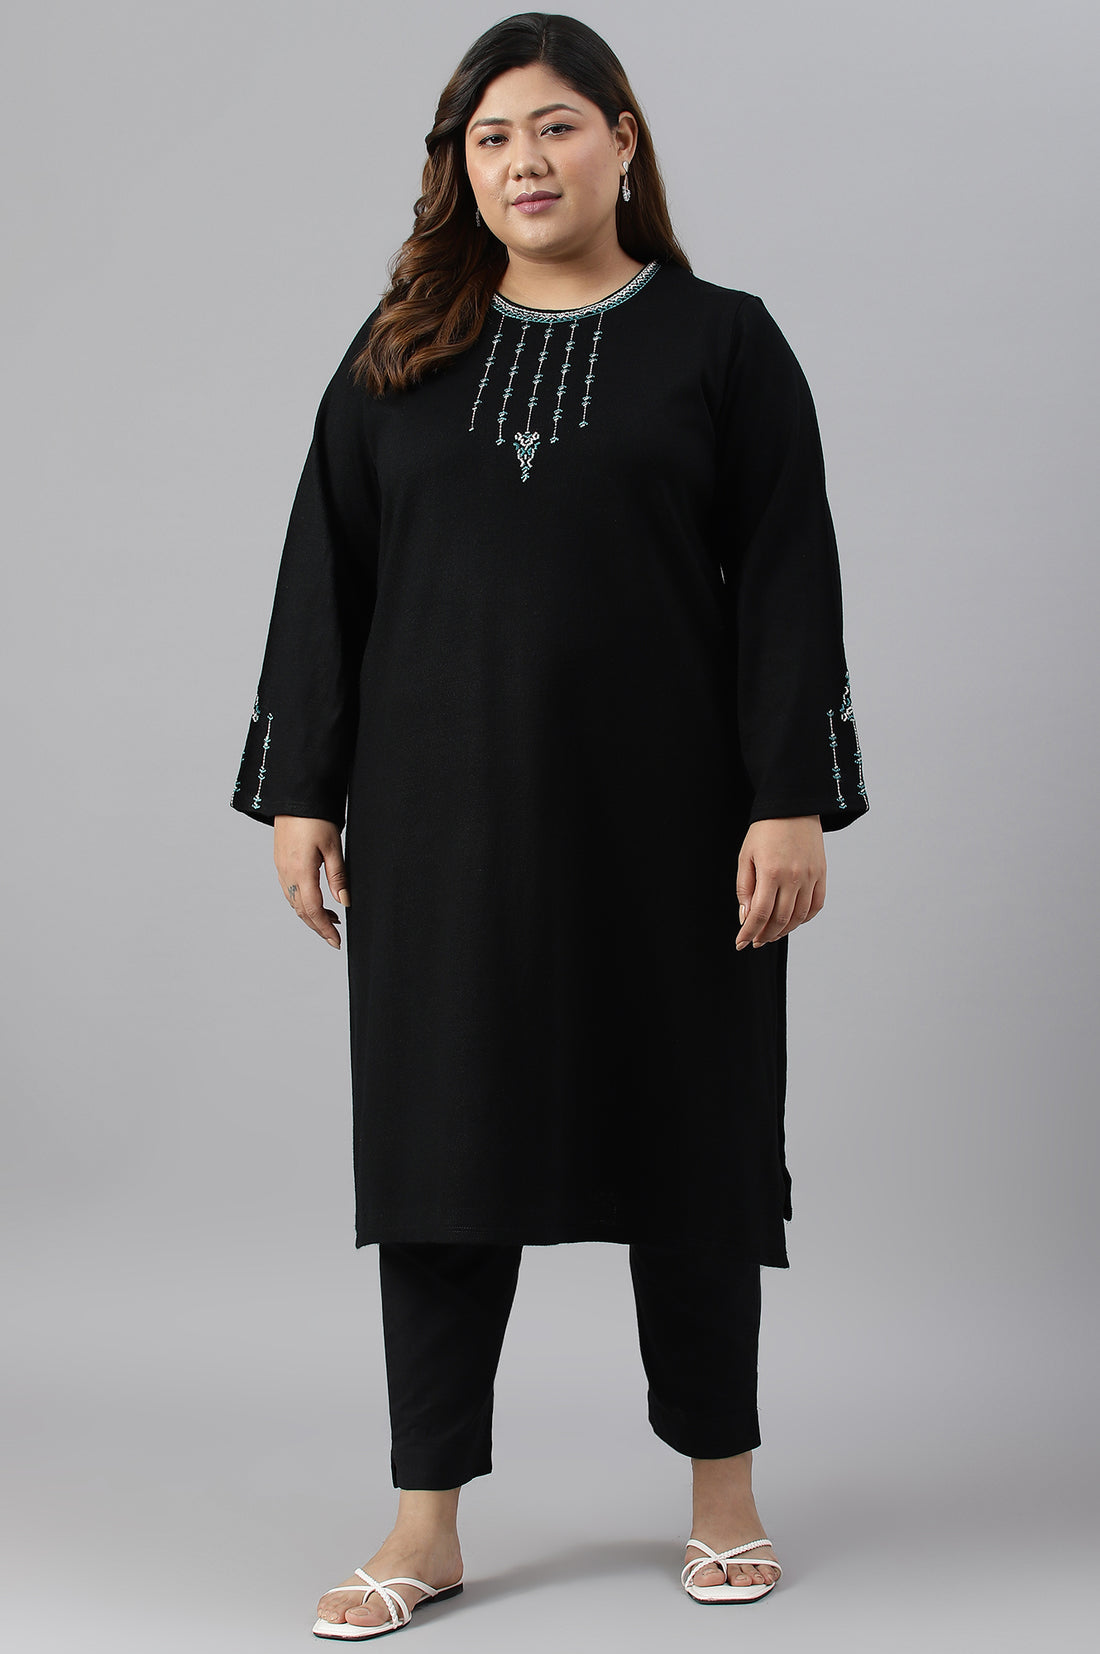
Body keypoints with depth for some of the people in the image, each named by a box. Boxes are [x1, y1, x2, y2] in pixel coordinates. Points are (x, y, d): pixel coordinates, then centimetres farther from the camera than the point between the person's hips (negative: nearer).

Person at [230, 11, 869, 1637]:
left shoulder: (724, 342, 1)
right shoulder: (397, 356, 8)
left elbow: (787, 582, -4)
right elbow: (325, 580, 8)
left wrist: (793, 800, -11)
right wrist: (299, 790, 1)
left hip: (661, 808, -2)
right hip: (447, 815, 2)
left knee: (685, 1128, 7)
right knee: (443, 1135, 3)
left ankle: (723, 1483, 25)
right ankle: (427, 1522, 13)